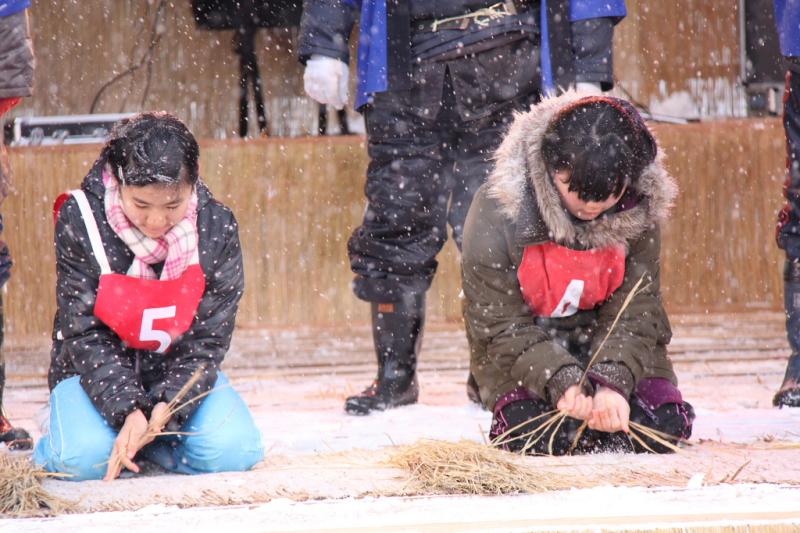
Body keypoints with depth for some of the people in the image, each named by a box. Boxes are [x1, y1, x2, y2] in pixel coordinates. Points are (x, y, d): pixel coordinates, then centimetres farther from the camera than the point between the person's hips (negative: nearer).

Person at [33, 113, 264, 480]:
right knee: (85, 458, -30)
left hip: (178, 370, 2)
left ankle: (146, 439, 6)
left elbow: (208, 339, -11)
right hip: (93, 370, -2)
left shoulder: (217, 229, -13)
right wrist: (126, 409, -30)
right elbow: (85, 334, -18)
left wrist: (170, 405, -28)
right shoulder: (80, 220, -18)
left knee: (233, 451, -24)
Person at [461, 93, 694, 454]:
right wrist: (562, 381, -33)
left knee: (665, 428, -17)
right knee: (537, 435, -28)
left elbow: (634, 311, -14)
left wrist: (612, 381, -31)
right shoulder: (496, 214, -24)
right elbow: (501, 328, -19)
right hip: (524, 356, -2)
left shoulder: (639, 212, -15)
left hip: (614, 351, 3)